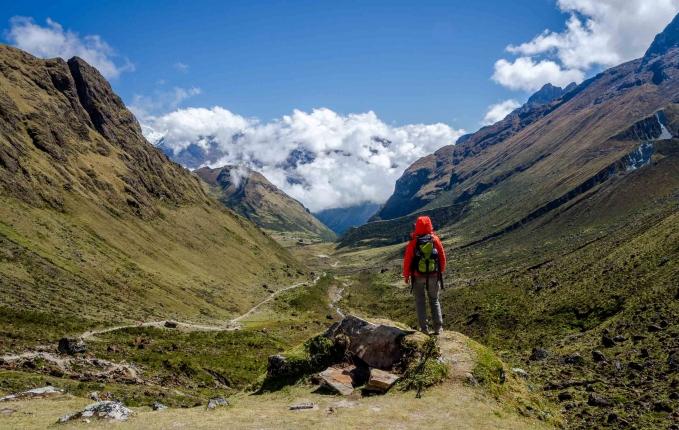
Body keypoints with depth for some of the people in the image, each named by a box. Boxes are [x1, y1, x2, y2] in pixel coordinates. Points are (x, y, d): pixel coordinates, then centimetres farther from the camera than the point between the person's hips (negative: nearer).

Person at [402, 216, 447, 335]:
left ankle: (424, 328, 9)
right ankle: (438, 327, 10)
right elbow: (442, 257, 1)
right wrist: (441, 272, 16)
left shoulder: (413, 242, -11)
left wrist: (406, 275, 6)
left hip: (418, 276, -2)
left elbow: (407, 260, -8)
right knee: (434, 301, 15)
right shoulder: (435, 239, -5)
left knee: (420, 301, 11)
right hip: (434, 276, 2)